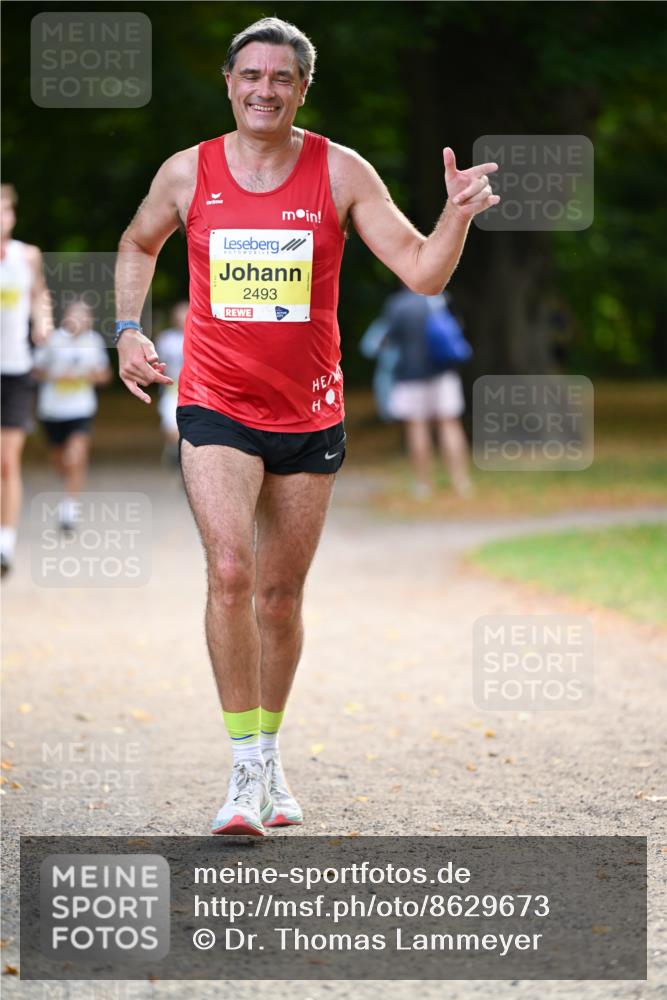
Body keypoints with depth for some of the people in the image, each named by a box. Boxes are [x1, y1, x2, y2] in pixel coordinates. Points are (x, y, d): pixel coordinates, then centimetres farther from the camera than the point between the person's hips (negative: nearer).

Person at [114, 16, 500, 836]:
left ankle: (269, 752, 29)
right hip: (216, 406, -1)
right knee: (230, 572, -19)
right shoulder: (188, 173, -1)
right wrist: (128, 331, 8)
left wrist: (458, 216, -25)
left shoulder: (341, 174, -4)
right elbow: (137, 245, 19)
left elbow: (422, 274, -7)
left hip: (309, 414, 1)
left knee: (282, 592, 10)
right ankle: (247, 768, -13)